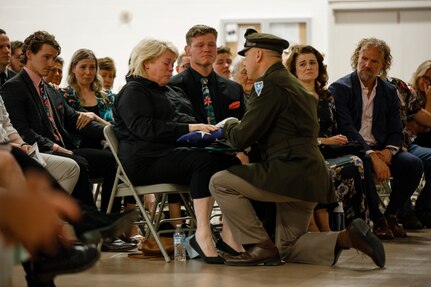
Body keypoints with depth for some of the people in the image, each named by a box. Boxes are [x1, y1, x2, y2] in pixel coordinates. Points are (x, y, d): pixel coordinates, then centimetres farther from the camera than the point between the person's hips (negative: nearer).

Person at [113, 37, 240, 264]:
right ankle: (202, 234, -37)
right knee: (204, 160, -33)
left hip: (168, 154, 9)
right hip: (144, 160, -9)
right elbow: (145, 128, -17)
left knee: (230, 160, -15)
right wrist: (188, 128, -24)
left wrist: (204, 128, 3)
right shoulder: (133, 92, -1)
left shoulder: (165, 91, 29)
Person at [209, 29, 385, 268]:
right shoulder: (293, 84, 20)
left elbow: (242, 138, -12)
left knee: (220, 183, -3)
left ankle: (261, 246, -5)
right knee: (289, 248, 16)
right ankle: (348, 237, -1)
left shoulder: (269, 84, -11)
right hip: (310, 178, 10)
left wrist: (229, 125, 9)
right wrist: (237, 128, 21)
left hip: (289, 173, -10)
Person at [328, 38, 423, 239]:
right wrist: (372, 155, -29)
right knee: (364, 163, -38)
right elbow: (346, 128, -17)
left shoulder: (389, 92, 11)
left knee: (413, 164, -20)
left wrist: (388, 151, -17)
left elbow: (396, 132, 7)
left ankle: (390, 215, -2)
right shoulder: (340, 88, -6)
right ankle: (377, 220, -21)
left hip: (380, 150, 5)